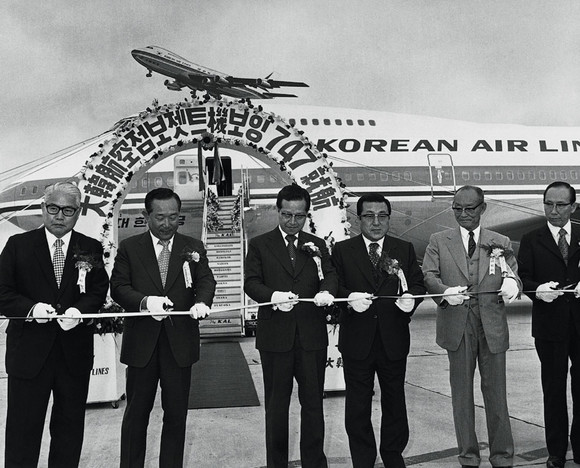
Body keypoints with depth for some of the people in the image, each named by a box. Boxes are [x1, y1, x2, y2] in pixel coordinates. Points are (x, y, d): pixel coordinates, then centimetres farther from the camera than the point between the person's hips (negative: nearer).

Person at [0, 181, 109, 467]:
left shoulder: (91, 249, 5)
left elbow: (99, 291, 2)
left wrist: (80, 311, -17)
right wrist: (30, 308, -19)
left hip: (75, 354, 2)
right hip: (28, 352, -1)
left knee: (70, 425, 14)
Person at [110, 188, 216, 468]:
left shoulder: (193, 247, 8)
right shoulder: (129, 248, 4)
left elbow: (206, 281, 0)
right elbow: (118, 287, -4)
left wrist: (202, 301, -23)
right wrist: (145, 302, -23)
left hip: (180, 342, 1)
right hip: (142, 342, -1)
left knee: (177, 413, 10)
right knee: (136, 411, 10)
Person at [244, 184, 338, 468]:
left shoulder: (317, 245, 12)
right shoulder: (259, 245, 5)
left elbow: (330, 275, 1)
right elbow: (251, 283, -3)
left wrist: (327, 291, -23)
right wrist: (273, 296, -23)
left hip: (312, 335, 2)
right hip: (275, 336, -2)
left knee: (313, 402, 8)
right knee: (276, 404, 10)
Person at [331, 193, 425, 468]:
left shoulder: (405, 250, 8)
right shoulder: (342, 251, 2)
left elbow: (418, 284, 5)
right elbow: (333, 288, -4)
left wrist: (411, 298, -17)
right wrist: (349, 298, -23)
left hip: (394, 340, 2)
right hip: (357, 340, -1)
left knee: (395, 403, 15)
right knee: (357, 407, 8)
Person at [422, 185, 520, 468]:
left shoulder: (500, 243, 11)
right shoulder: (438, 241, 7)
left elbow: (513, 273, 5)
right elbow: (429, 275, -1)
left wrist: (512, 283, -20)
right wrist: (444, 292, -22)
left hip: (493, 326, 1)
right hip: (457, 326, 0)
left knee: (496, 392, 5)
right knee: (461, 392, 7)